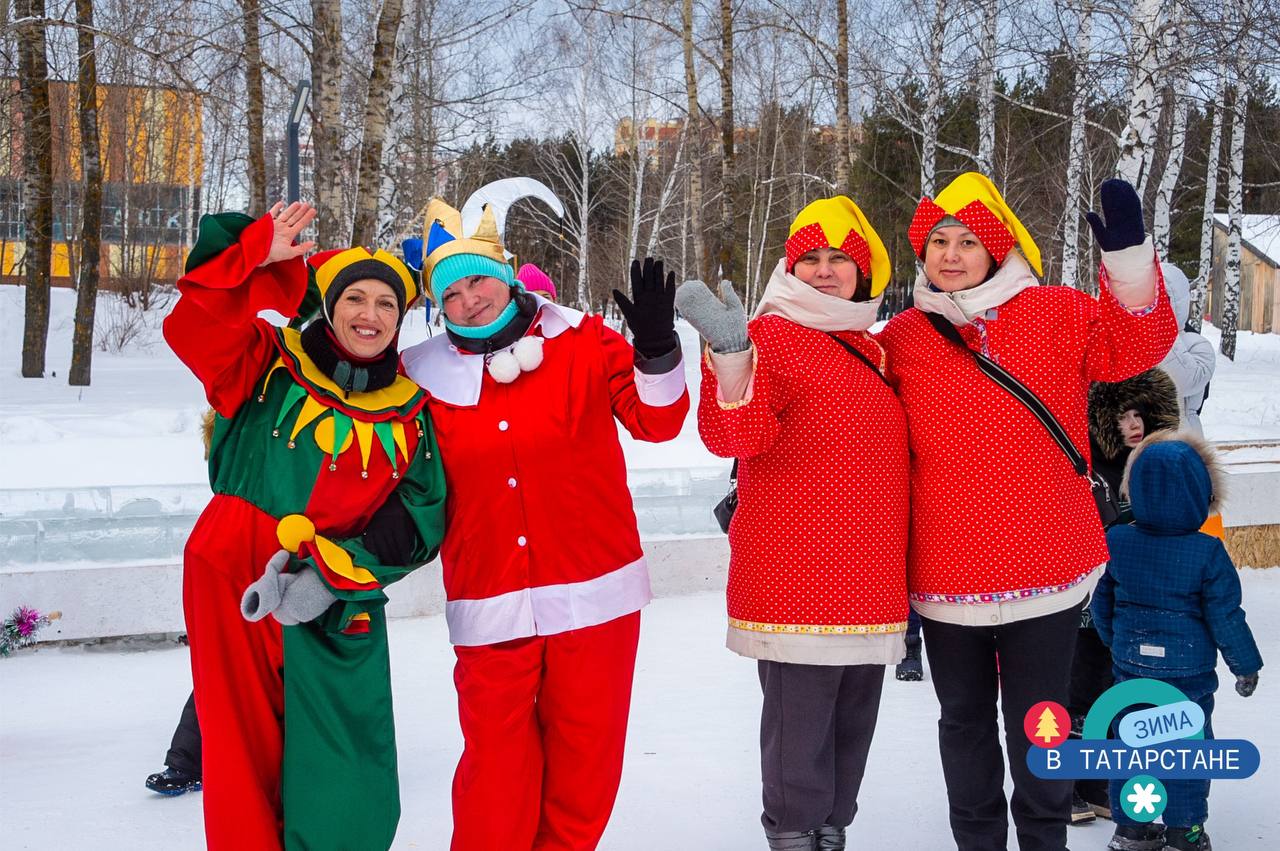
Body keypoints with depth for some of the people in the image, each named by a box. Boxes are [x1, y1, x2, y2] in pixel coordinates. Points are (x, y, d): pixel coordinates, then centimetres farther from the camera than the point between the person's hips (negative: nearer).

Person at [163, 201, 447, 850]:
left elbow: (419, 514, -1)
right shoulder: (272, 365, 1)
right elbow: (194, 328, -14)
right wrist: (254, 258, -25)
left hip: (339, 611, 2)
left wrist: (338, 568, -13)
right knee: (245, 760, 6)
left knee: (343, 793, 4)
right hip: (235, 587, -2)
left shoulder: (410, 412, 6)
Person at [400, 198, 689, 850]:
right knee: (496, 764, 2)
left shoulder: (582, 341, 0)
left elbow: (657, 422, -5)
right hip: (489, 610, 0)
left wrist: (655, 349, -20)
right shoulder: (424, 375, 5)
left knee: (586, 753, 11)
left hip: (594, 594, 0)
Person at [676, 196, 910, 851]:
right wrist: (730, 353, -36)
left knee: (854, 719, 14)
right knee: (799, 718, -5)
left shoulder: (872, 351, 17)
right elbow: (735, 436, -21)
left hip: (871, 585, 7)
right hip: (796, 580, -7)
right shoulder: (770, 336, -5)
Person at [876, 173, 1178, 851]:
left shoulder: (1055, 316, -1)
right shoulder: (902, 338, 2)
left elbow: (1136, 345, -12)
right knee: (965, 718, 16)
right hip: (946, 576, 2)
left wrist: (1128, 255, -24)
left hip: (1045, 567, -1)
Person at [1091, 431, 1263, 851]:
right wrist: (1246, 666, 3)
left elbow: (1101, 603, 5)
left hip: (1131, 667, 3)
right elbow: (1225, 616, -11)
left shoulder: (1116, 541, -7)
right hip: (1188, 673, -3)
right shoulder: (1207, 553, -17)